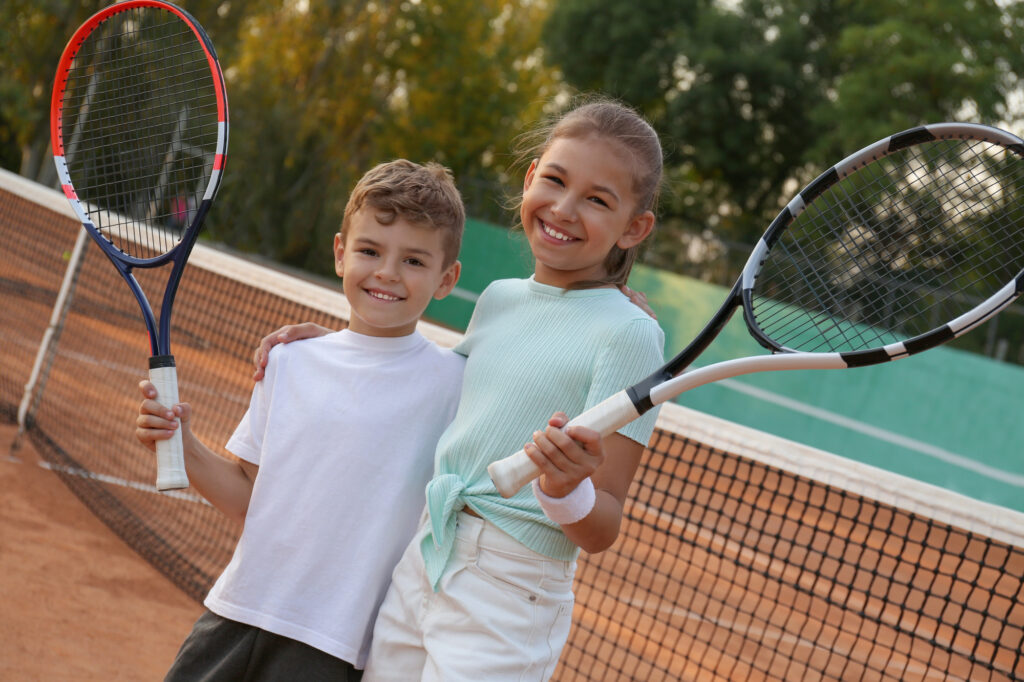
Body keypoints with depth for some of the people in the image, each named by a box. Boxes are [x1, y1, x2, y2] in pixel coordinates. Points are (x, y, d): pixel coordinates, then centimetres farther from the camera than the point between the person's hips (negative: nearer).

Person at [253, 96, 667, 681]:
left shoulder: (629, 333, -12)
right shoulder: (499, 299, 6)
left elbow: (603, 532, -13)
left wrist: (565, 490, -34)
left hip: (507, 600, -6)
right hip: (419, 564, 6)